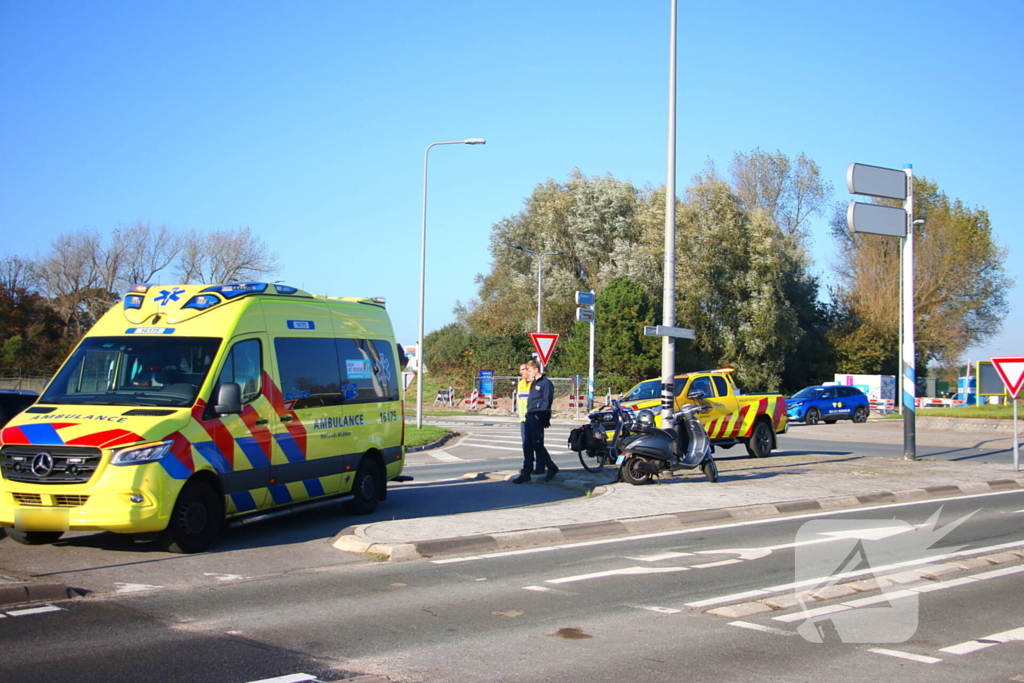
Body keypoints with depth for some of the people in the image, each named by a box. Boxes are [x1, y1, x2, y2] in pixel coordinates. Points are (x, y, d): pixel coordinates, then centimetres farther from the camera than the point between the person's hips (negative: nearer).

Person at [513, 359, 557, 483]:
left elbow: (547, 401, -14)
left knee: (537, 444, -6)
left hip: (538, 418, -9)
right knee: (527, 445, 5)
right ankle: (526, 472, 7)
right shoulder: (533, 382, 19)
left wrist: (539, 415, -18)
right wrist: (528, 413, 13)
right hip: (529, 417, 9)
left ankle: (552, 468, 9)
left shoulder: (545, 382, -9)